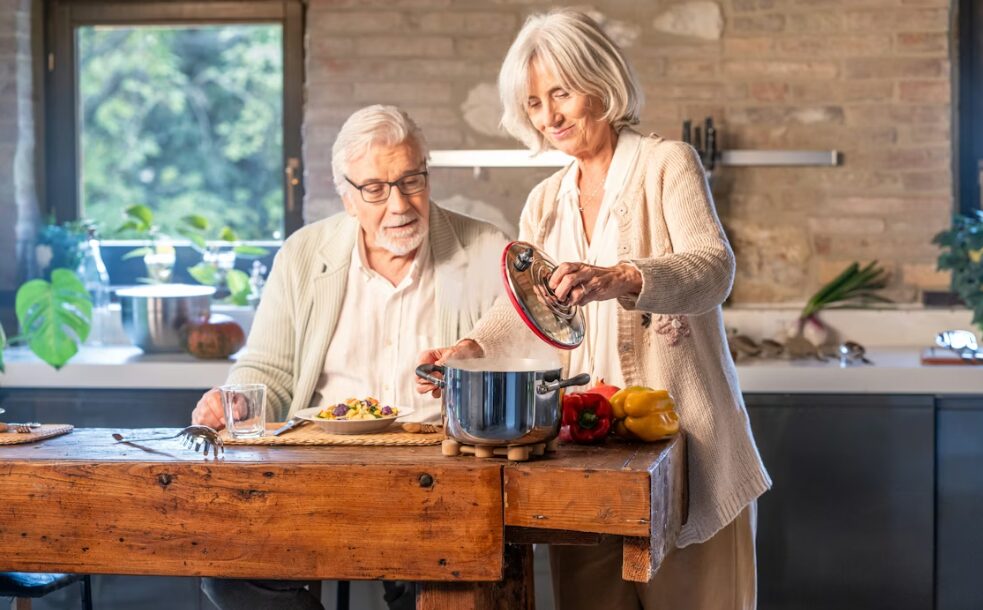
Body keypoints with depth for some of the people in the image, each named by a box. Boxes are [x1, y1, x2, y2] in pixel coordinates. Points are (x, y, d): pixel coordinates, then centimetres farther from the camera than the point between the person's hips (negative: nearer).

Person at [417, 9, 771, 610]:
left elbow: (714, 267, -18)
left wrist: (619, 280, -36)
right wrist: (472, 349, -14)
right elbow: (521, 304, 7)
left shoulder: (666, 164, -2)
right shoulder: (545, 203, 15)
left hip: (683, 431, -4)